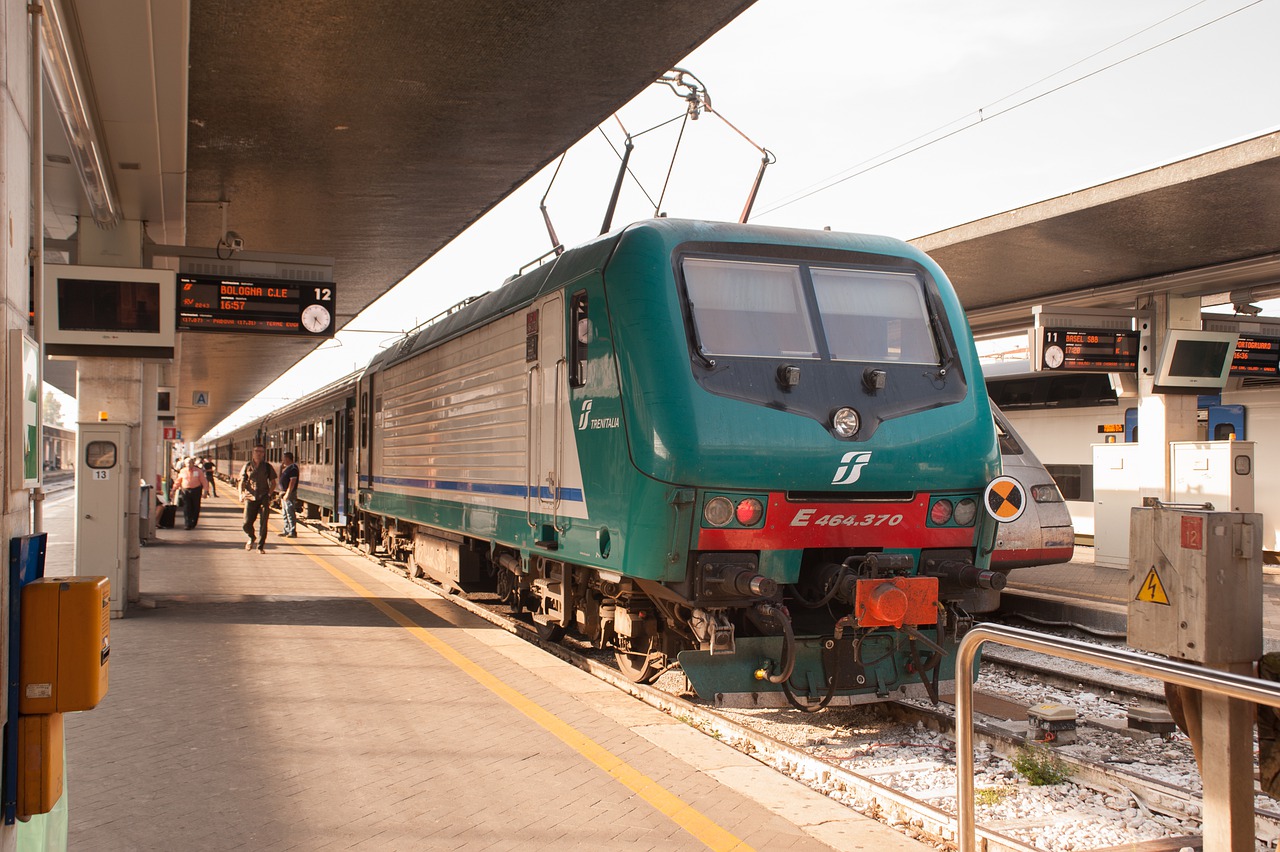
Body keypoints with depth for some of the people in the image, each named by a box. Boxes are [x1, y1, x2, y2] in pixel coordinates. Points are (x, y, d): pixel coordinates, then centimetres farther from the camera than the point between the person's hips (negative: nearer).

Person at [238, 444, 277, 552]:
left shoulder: (267, 466, 5)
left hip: (264, 498, -1)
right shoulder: (247, 466, 7)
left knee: (263, 524, -4)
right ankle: (251, 538, 30)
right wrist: (241, 494, -8)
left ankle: (261, 546, 7)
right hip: (250, 498, 1)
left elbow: (273, 483, 10)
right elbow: (242, 482, 8)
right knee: (247, 523, -1)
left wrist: (269, 494, -4)